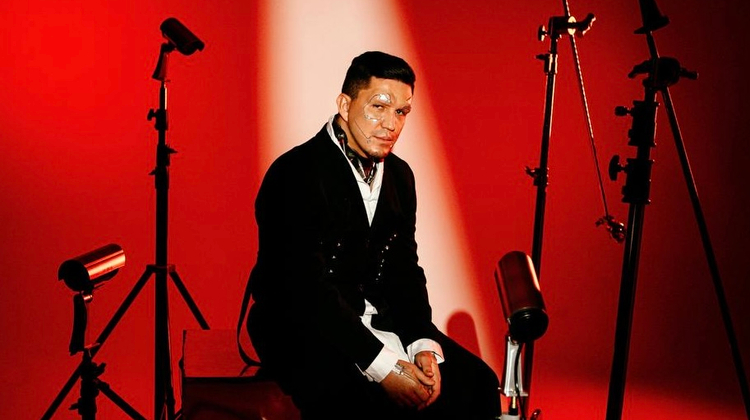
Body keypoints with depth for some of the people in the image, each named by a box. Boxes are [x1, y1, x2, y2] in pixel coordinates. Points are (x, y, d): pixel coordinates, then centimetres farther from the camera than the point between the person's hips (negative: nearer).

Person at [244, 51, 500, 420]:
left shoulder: (399, 176, 8)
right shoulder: (295, 174, -17)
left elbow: (404, 269, 9)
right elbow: (309, 288, -23)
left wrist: (424, 345, -10)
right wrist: (383, 368, -27)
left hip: (377, 321, 8)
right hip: (300, 328, -7)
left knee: (476, 384, -6)